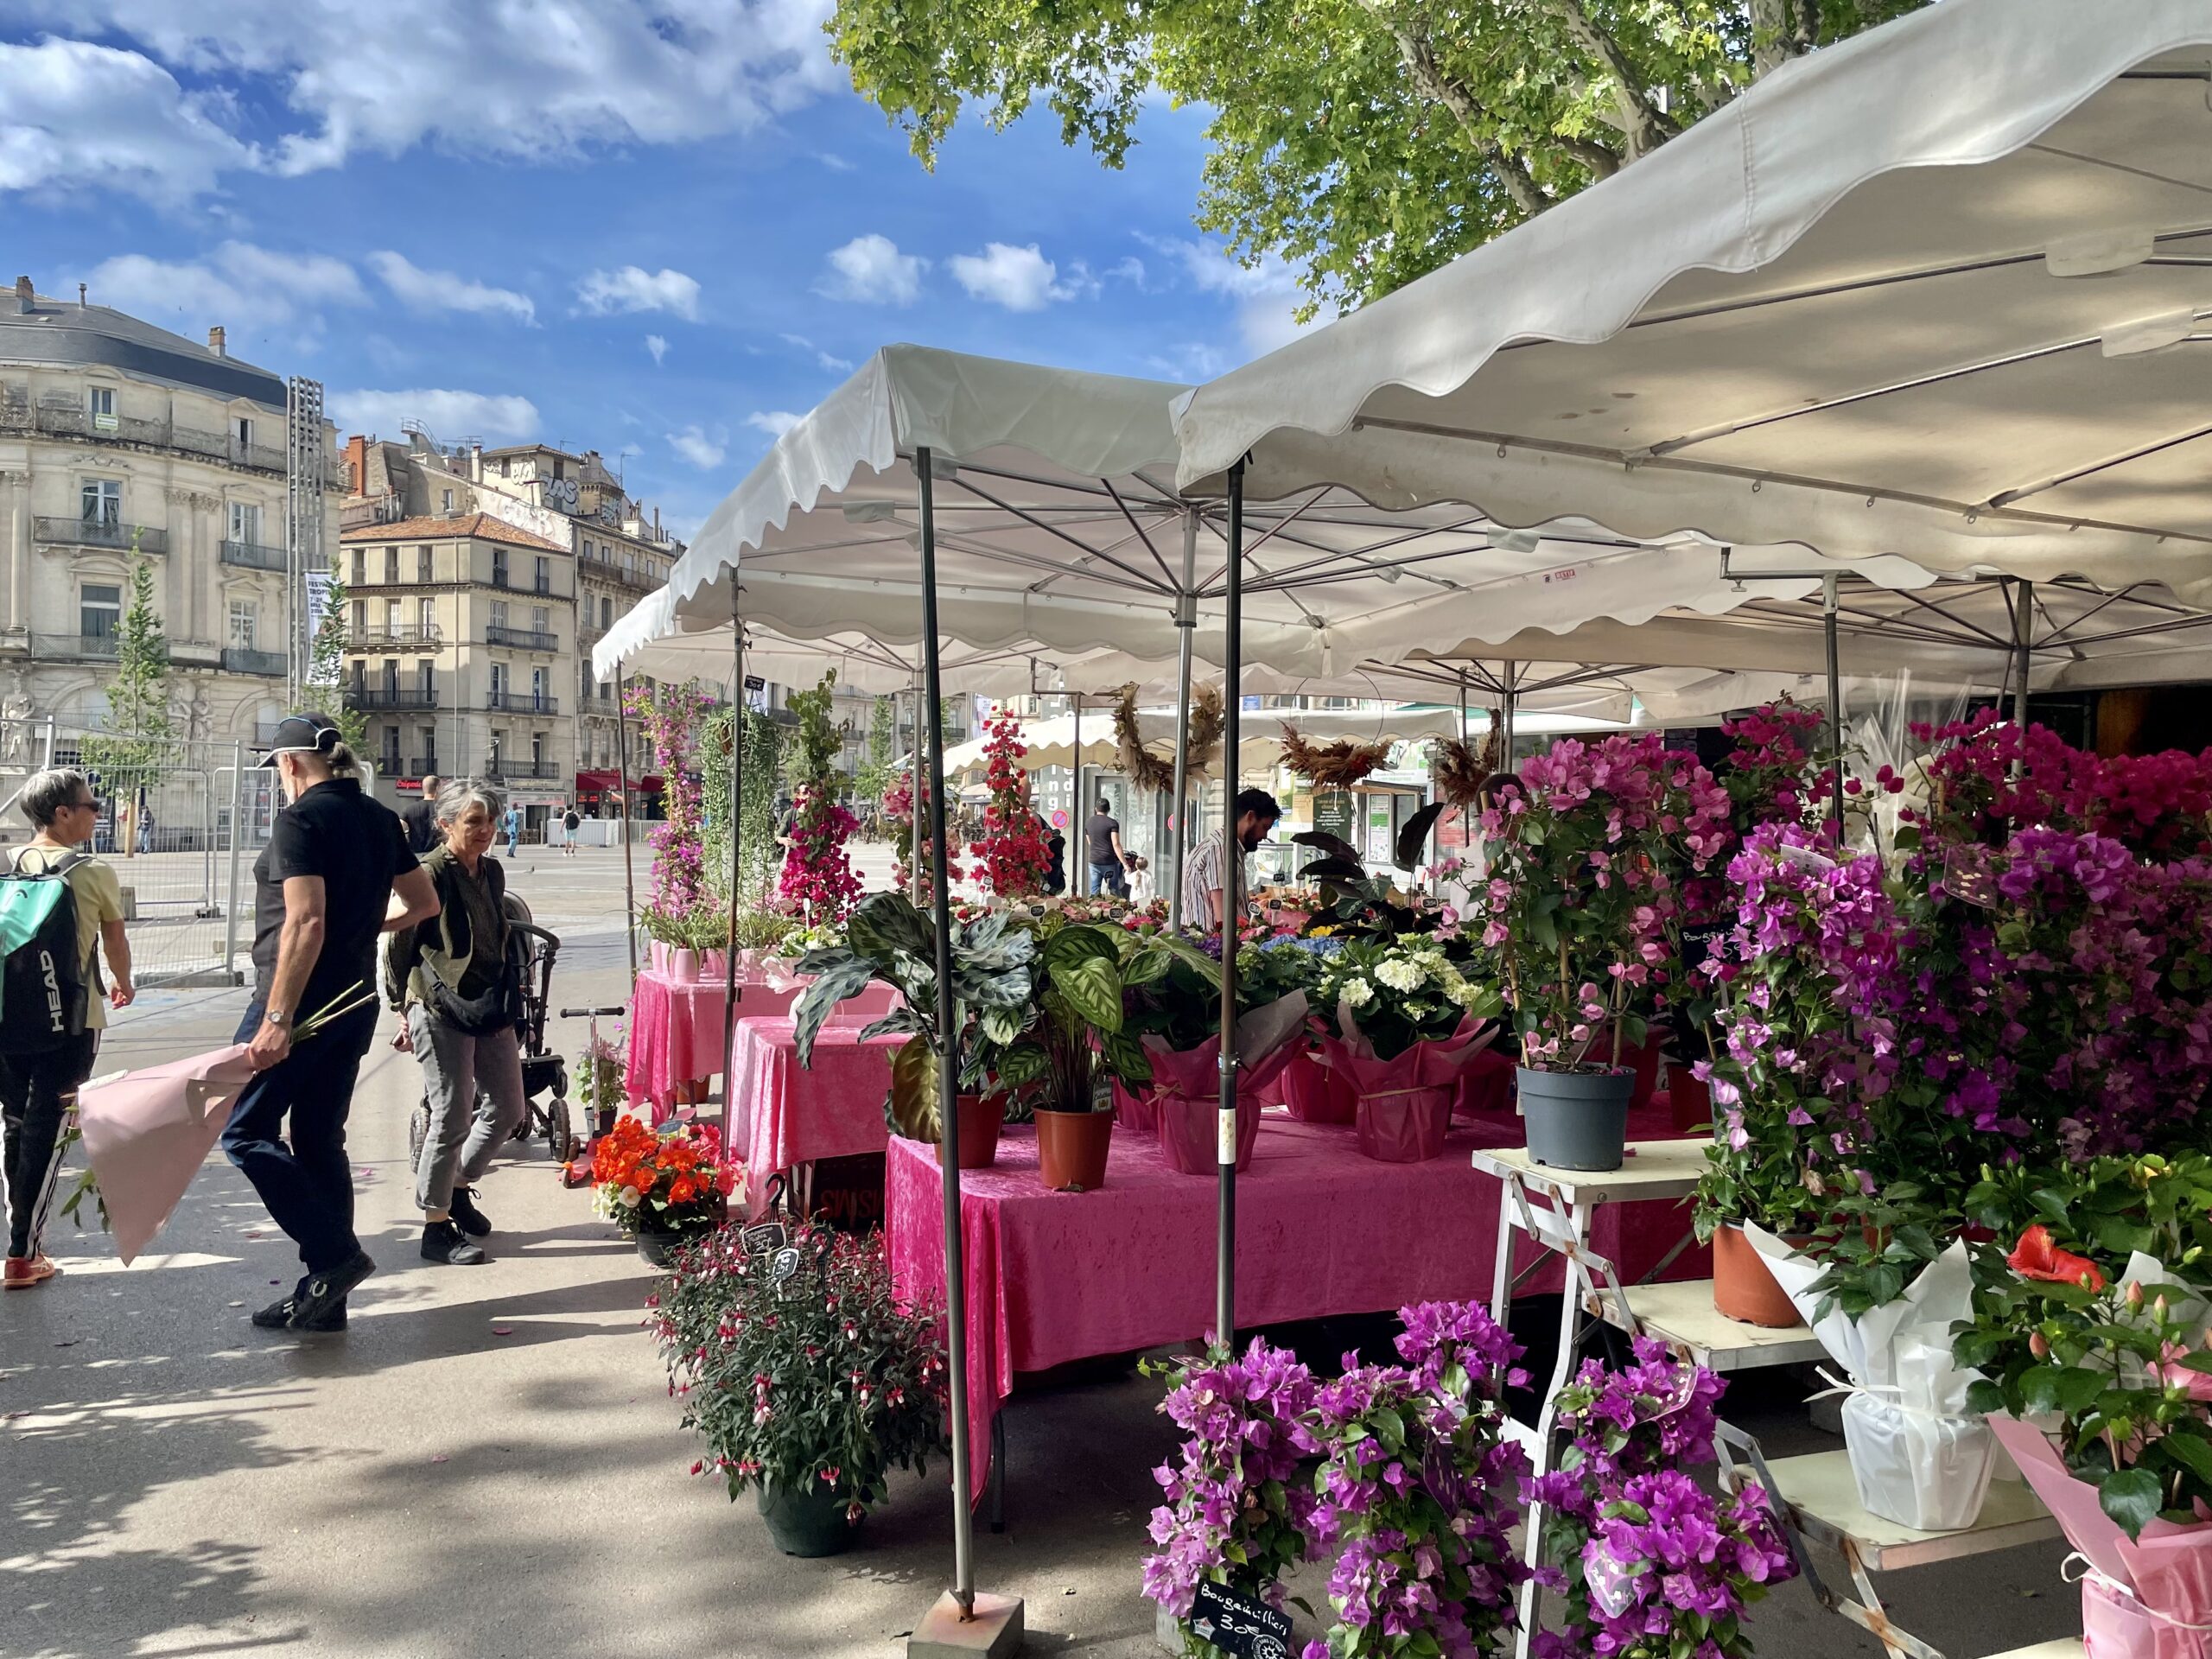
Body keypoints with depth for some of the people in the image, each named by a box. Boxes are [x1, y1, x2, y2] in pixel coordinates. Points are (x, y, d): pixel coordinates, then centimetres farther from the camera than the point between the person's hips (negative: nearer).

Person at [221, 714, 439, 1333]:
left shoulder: (301, 819, -13)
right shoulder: (379, 818, 11)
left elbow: (306, 921, -23)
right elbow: (425, 903, 17)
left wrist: (277, 1020, -24)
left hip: (301, 999, -8)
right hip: (355, 1001, 8)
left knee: (245, 1130, 2)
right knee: (319, 1140, 12)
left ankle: (335, 1254, -4)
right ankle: (324, 1296, 16)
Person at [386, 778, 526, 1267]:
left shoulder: (493, 872, 9)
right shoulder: (430, 875, -13)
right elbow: (399, 948, -10)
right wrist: (405, 1013, -6)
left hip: (491, 1008, 7)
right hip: (441, 1011, -7)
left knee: (507, 1108, 11)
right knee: (453, 1118, -2)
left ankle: (457, 1186, 34)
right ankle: (435, 1229, 12)